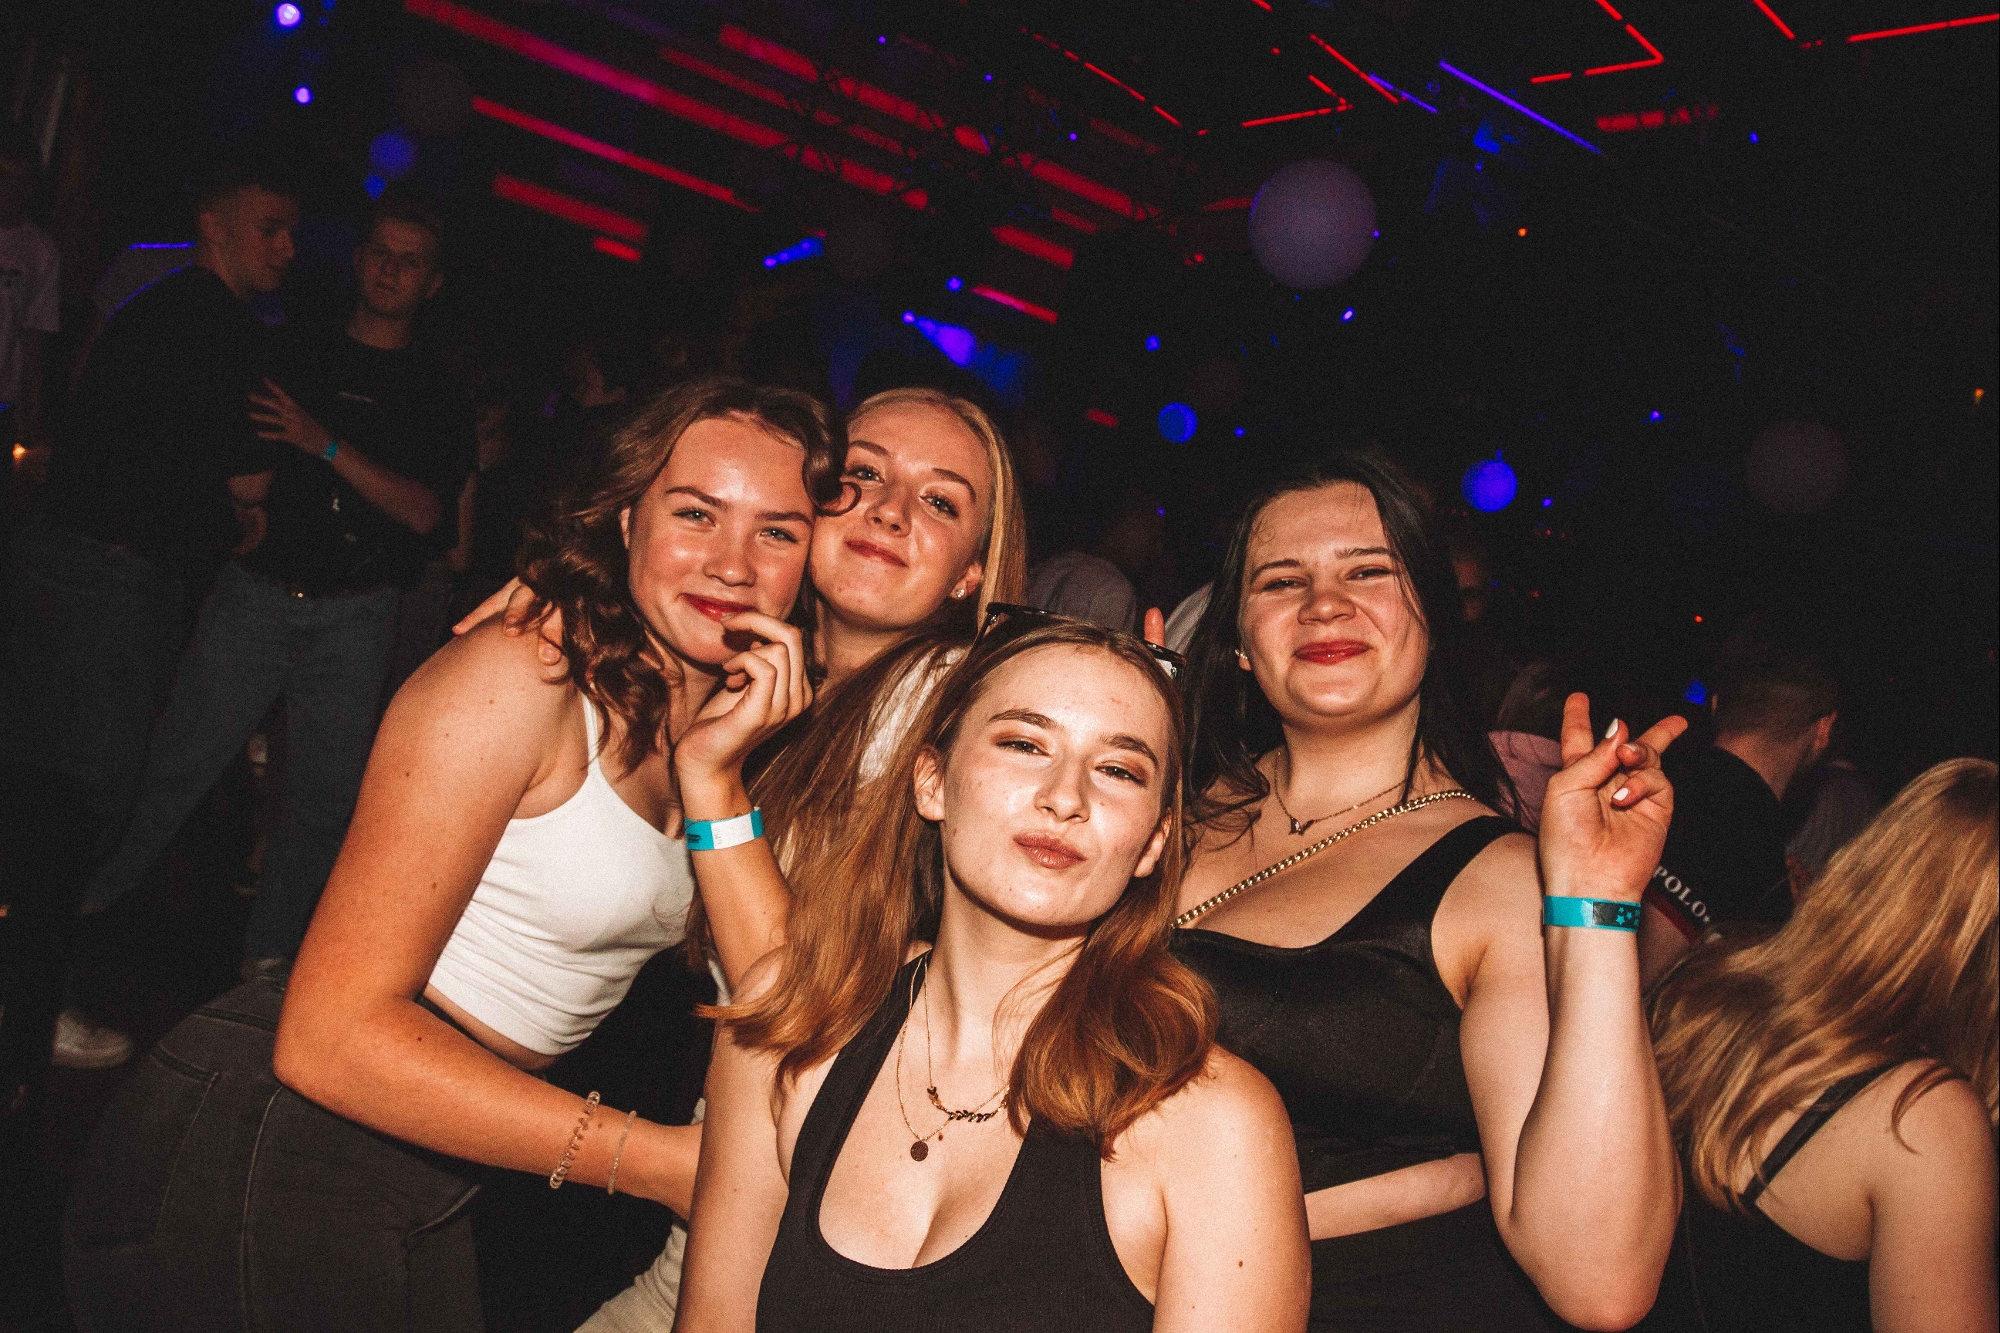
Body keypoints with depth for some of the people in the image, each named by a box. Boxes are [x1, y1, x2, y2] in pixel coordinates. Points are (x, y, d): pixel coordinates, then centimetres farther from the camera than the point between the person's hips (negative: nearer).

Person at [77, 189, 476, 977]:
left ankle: (267, 957, 17)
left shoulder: (434, 395, 5)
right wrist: (246, 486, -2)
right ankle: (82, 899, 16)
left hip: (353, 616, -1)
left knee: (324, 797, 2)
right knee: (176, 759, -2)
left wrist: (327, 445, -16)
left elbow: (422, 512, -8)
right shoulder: (296, 355, 11)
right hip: (256, 591, 1)